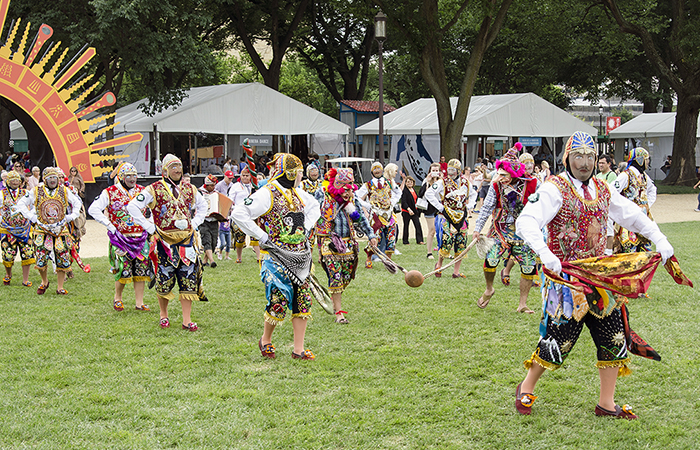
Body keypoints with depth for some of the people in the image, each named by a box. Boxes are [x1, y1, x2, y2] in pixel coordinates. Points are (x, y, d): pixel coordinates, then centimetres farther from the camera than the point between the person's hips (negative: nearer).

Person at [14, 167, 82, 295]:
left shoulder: (64, 191, 5)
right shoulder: (36, 192, 1)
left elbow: (77, 203, 19)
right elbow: (21, 204, 8)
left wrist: (71, 217, 6)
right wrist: (32, 217, -2)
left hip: (61, 230, 1)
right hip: (42, 230, -1)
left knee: (62, 260, -1)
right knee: (41, 260, -4)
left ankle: (60, 288, 11)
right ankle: (44, 282, 23)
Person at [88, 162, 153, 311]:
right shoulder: (110, 193, -4)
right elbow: (93, 209, -7)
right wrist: (109, 225, -10)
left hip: (140, 238, 4)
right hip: (120, 238, -3)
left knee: (141, 270, 1)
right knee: (123, 271, -4)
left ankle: (139, 303, 9)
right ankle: (118, 298, 21)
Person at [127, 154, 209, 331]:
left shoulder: (189, 189, 9)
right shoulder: (155, 190, -5)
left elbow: (202, 206, 27)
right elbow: (132, 206, -8)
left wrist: (194, 223, 12)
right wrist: (150, 227, -9)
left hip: (187, 241, 4)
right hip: (165, 241, -3)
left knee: (188, 281, 0)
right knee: (164, 281, 3)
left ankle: (187, 320, 3)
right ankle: (163, 315, 24)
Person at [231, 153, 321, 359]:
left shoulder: (297, 193, 12)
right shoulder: (267, 193, -13)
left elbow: (314, 207, 32)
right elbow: (239, 213, -20)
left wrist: (305, 228, 16)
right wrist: (261, 235, -17)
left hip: (299, 256, 8)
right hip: (277, 258, -7)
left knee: (303, 300, 4)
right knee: (279, 301, -8)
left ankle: (298, 349, 10)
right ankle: (265, 340, 18)